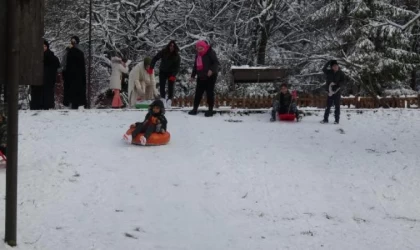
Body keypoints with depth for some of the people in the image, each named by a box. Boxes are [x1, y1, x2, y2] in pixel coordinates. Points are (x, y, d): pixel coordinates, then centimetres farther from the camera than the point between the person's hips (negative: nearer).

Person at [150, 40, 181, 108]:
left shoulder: (177, 56, -9)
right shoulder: (163, 52, -10)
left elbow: (177, 67, -11)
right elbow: (155, 58, -8)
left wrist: (173, 75, -22)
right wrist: (151, 67, -17)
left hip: (171, 73, -1)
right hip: (163, 72, 1)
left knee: (170, 87, -6)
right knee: (162, 86, -5)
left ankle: (169, 100, -5)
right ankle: (163, 99, 0)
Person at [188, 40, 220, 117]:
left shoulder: (210, 53, -12)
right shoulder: (198, 55, 11)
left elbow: (216, 63, -17)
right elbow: (195, 66, 19)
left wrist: (212, 70, -32)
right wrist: (193, 76, 16)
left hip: (210, 77, -7)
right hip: (201, 77, 7)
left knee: (210, 93, -3)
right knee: (198, 93, 8)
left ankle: (210, 110, 4)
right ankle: (195, 109, 16)